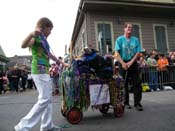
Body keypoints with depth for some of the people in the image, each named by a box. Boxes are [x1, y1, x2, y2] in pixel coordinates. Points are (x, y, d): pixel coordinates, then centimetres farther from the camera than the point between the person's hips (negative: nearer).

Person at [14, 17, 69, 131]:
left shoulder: (44, 40, 20)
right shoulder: (36, 38, -5)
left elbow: (50, 55, 29)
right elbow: (23, 45, -25)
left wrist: (63, 63, 34)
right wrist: (32, 34, -41)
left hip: (45, 71, 10)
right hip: (39, 71, -10)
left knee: (48, 99, 11)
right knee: (44, 100, -11)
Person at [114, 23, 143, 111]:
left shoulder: (135, 40, 8)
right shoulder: (119, 39, 2)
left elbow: (138, 52, 2)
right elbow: (117, 53, -6)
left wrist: (131, 62, -11)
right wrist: (123, 63, -16)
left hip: (133, 63, 2)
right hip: (123, 63, -2)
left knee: (137, 84, -2)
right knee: (124, 84, 4)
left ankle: (137, 103, 5)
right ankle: (126, 102, 16)